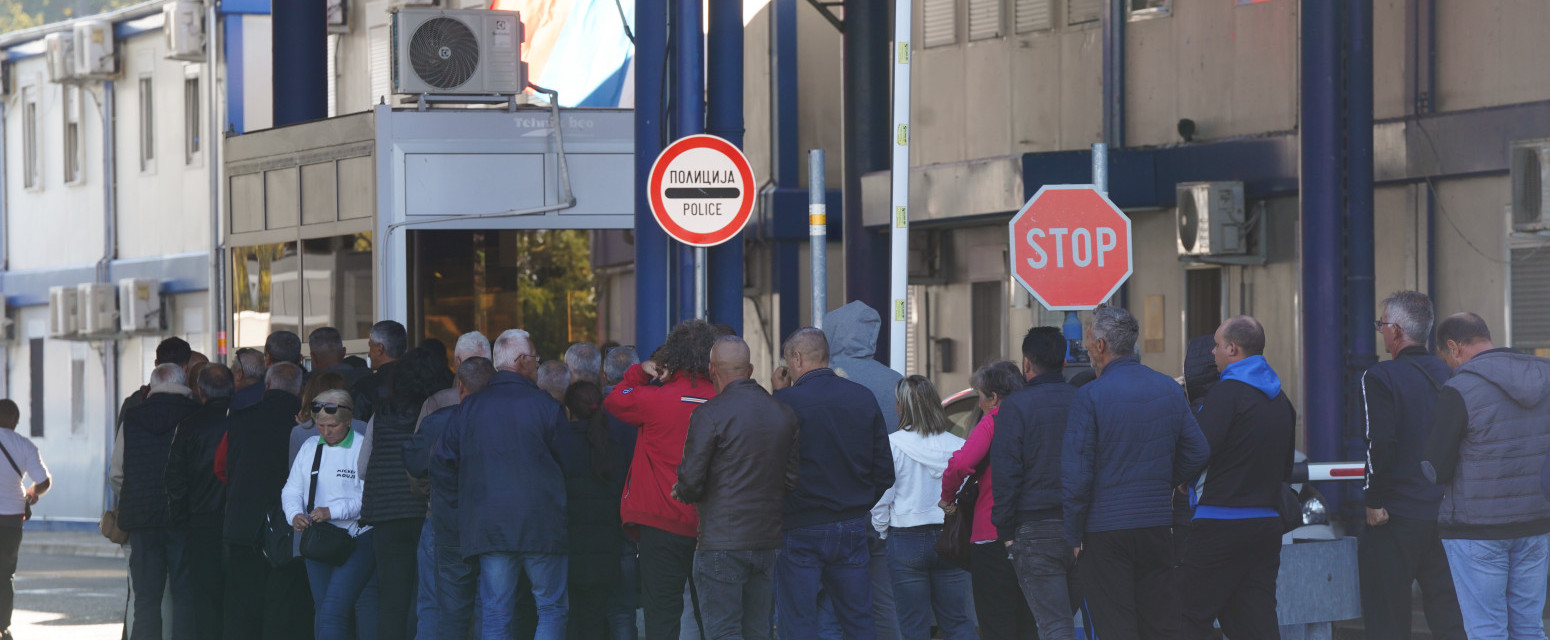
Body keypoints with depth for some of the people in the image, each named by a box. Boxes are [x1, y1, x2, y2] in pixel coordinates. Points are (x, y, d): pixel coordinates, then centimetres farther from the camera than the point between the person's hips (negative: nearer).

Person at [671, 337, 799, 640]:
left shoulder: (710, 414, -11)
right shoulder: (784, 414, 7)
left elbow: (691, 481, -11)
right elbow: (793, 478, 9)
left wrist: (682, 493, 10)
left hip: (722, 541, -6)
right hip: (768, 541, 6)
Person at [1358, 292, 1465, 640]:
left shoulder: (1380, 378, -12)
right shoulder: (1449, 376, 6)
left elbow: (1380, 445, -20)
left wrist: (1374, 502, -11)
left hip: (1395, 519, -6)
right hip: (1445, 513, 6)